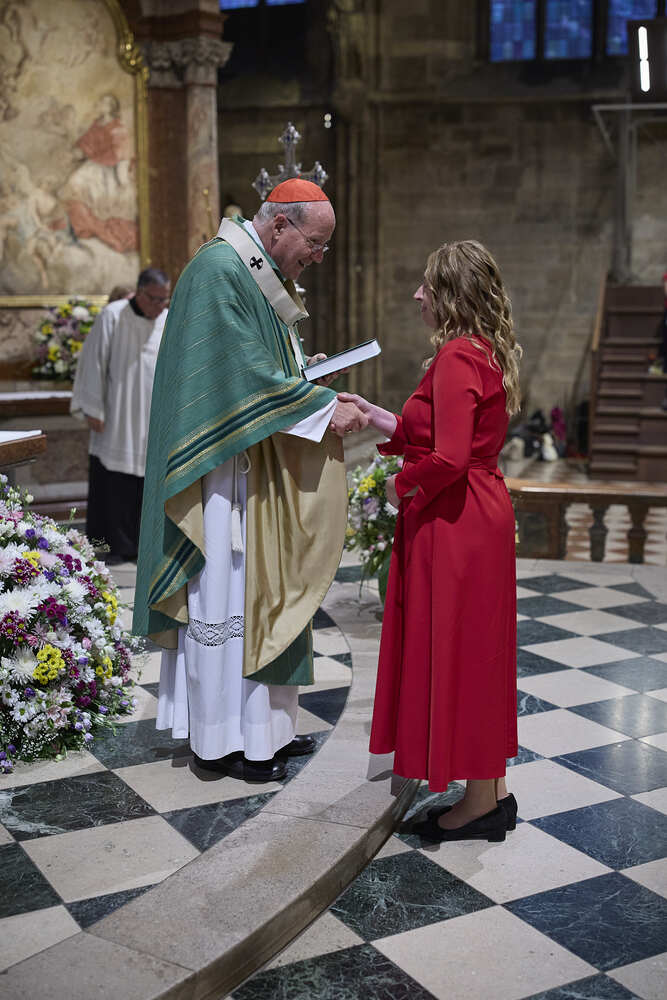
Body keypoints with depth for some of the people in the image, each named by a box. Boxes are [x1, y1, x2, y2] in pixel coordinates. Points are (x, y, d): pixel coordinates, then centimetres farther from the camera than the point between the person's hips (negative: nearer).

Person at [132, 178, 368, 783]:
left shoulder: (266, 277, 15)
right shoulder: (217, 271, -16)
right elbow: (247, 374, -22)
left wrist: (317, 392, 3)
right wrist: (324, 408, -17)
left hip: (261, 470, 10)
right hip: (225, 467, -10)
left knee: (262, 595, 14)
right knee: (225, 595, -2)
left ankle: (262, 725, 24)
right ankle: (220, 741, 10)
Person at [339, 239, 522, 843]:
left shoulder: (457, 357, -18)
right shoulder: (485, 353, 13)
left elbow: (448, 459, -26)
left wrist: (401, 488, -10)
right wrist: (377, 418, 18)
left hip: (454, 523, -10)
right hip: (481, 515, 10)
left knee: (455, 652, 0)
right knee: (476, 654, 15)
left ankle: (479, 803, 11)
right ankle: (493, 792, 26)